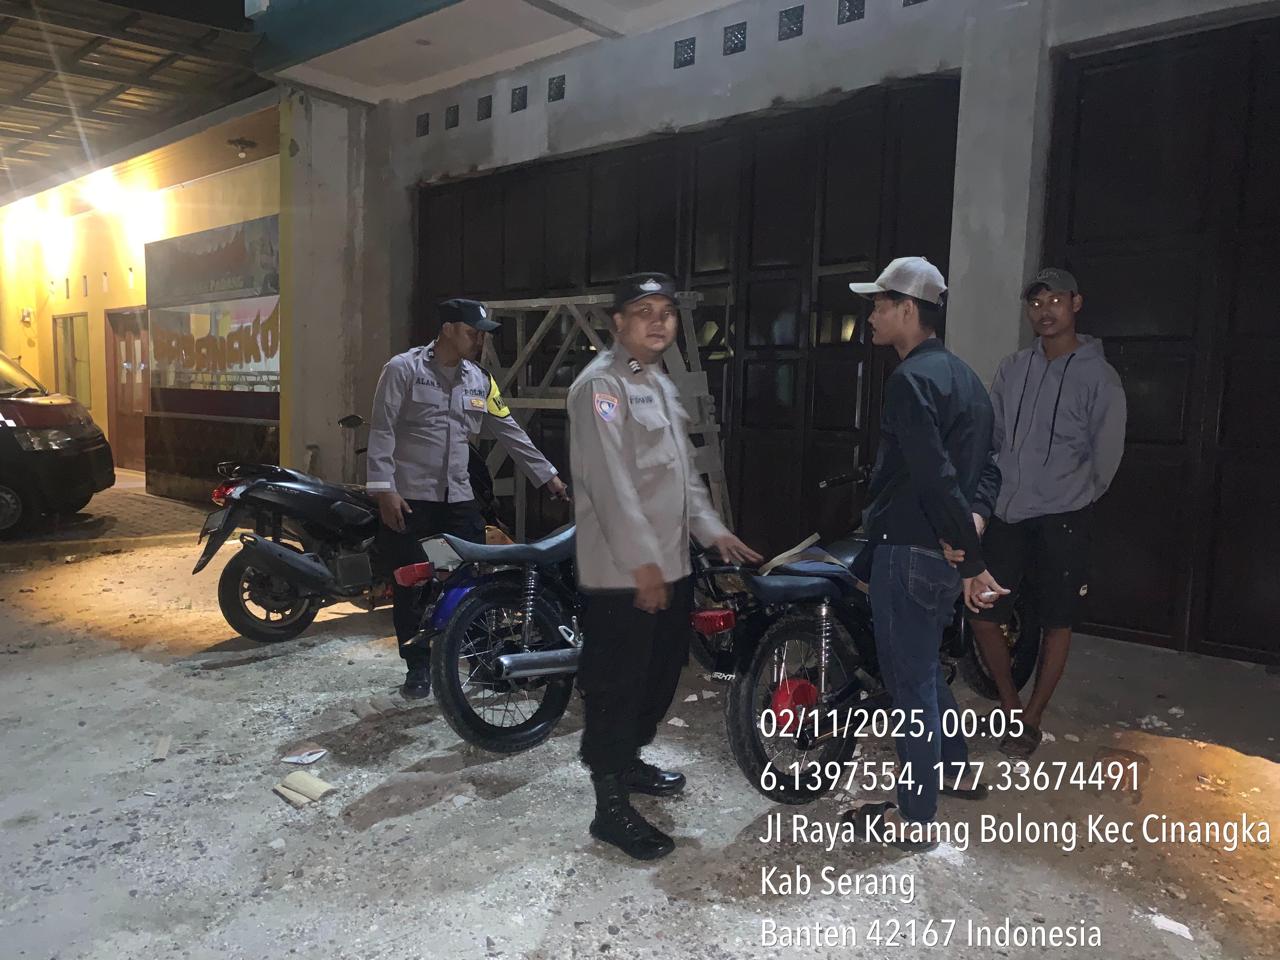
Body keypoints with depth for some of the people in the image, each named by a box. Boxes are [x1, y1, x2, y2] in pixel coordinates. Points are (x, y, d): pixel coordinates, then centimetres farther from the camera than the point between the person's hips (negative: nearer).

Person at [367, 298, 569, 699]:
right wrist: (384, 489, -16)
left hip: (459, 498, 4)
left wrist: (547, 475, 11)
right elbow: (382, 430, -9)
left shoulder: (479, 379, 10)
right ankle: (418, 666, 19)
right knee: (411, 586, 5)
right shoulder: (404, 368, -5)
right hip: (409, 498, -4)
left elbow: (509, 431, 13)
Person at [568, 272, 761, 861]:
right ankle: (611, 807, 12)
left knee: (661, 674, 20)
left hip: (671, 565, 10)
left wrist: (712, 531, 14)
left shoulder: (661, 384, 17)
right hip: (622, 572, -10)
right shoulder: (601, 385, -13)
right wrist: (642, 562, -23)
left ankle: (629, 763, 39)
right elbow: (611, 481, -21)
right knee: (616, 686, -1)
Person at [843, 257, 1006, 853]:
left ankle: (913, 819, 14)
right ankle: (956, 768, 42)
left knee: (910, 680, 1)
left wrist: (973, 561, -19)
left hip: (908, 552, -10)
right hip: (944, 554, 10)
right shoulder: (963, 376, 14)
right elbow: (987, 467, 13)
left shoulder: (910, 380, -18)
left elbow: (937, 480, -24)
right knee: (924, 668, 25)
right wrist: (975, 518, -3)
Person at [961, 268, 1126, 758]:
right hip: (1006, 515, 4)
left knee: (1057, 623, 6)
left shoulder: (1098, 376, -4)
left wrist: (1072, 497, 0)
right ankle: (1009, 703, 25)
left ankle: (1032, 719, 22)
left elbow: (1106, 454, -2)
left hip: (1061, 519, -4)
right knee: (983, 616, 4)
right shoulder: (1012, 368, 9)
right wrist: (991, 492, 1)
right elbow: (988, 435, 9)